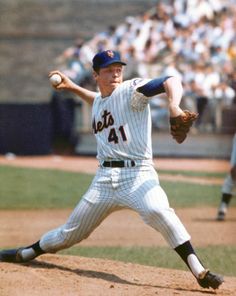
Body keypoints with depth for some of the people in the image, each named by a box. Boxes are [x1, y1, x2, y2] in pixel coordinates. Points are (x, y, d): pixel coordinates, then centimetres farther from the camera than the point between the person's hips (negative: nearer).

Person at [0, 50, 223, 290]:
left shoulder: (131, 90, -6)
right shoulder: (98, 101, 16)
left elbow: (170, 82, -22)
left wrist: (174, 106, -42)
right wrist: (71, 87, 34)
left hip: (137, 174, -6)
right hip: (104, 178, 6)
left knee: (157, 210, -35)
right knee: (71, 232, 15)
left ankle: (198, 271, -35)